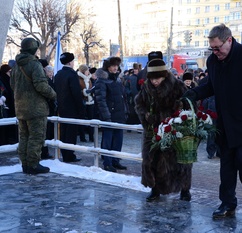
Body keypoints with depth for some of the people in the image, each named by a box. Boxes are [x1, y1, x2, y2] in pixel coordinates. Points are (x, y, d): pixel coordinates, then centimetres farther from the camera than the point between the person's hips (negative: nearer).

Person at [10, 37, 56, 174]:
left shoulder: (16, 65, 12)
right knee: (36, 137, -1)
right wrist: (53, 94, -8)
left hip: (20, 108, 9)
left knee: (24, 137, 15)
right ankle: (33, 165, 1)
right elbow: (41, 85, -23)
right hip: (36, 108, -8)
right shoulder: (35, 64, -15)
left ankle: (25, 164, 21)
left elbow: (13, 84, 20)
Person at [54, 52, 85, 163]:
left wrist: (59, 105, 16)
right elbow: (77, 93, -19)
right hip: (72, 108, -8)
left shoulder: (58, 74, 9)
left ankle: (64, 155, 19)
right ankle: (69, 156, 1)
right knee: (71, 133, -2)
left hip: (61, 108, 8)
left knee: (63, 132, 12)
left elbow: (56, 91, 12)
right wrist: (81, 110, -14)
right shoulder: (72, 74, -15)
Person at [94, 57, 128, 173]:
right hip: (109, 117, -7)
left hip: (119, 116, 7)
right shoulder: (102, 80, -9)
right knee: (107, 140, 0)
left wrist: (125, 112, 15)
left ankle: (115, 161, 23)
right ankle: (107, 163, 9)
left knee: (118, 140, 11)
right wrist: (106, 117, -20)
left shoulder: (117, 80, 15)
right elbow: (101, 100, -15)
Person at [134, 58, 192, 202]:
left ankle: (185, 189, 22)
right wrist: (146, 114, -8)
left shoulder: (178, 86, -13)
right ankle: (155, 189, 20)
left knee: (179, 161, 4)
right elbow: (139, 103, 11)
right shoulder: (147, 88, -1)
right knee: (151, 160, 4)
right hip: (153, 130, 4)